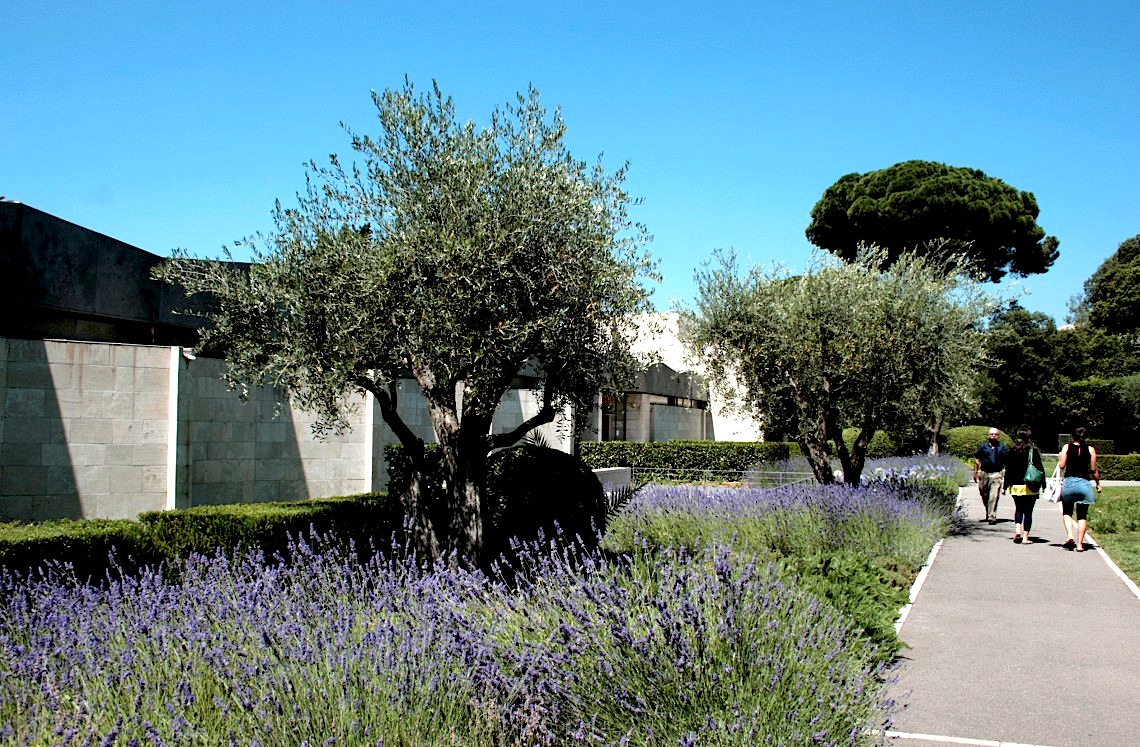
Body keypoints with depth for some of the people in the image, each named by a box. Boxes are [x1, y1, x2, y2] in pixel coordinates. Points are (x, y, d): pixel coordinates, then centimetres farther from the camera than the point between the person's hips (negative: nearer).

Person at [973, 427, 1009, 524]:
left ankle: (992, 517, -9)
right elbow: (977, 460, 10)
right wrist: (975, 473, 5)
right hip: (984, 473, 2)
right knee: (984, 496, 11)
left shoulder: (1003, 448, 5)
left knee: (994, 497, -10)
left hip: (996, 474, -2)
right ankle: (988, 512, 34)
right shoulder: (983, 446, 7)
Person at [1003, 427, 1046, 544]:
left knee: (1018, 509, 19)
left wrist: (1006, 485, 11)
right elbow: (1040, 468, -3)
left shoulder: (1012, 451, 2)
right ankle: (1025, 537, 1)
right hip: (1030, 486, -3)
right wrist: (1043, 484, 6)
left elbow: (1008, 469, 5)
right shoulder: (1033, 451, -6)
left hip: (1015, 485, 3)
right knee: (1028, 511, 3)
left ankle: (1017, 530, 1)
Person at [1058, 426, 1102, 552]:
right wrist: (1098, 483, 16)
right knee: (1082, 516, 7)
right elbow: (1093, 470, 3)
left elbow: (1061, 466, -4)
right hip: (1084, 483, 0)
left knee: (1066, 512, 15)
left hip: (1069, 482, 0)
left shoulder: (1067, 447, 0)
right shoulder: (1090, 450, 1)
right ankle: (1079, 544, 3)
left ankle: (1069, 536, -5)